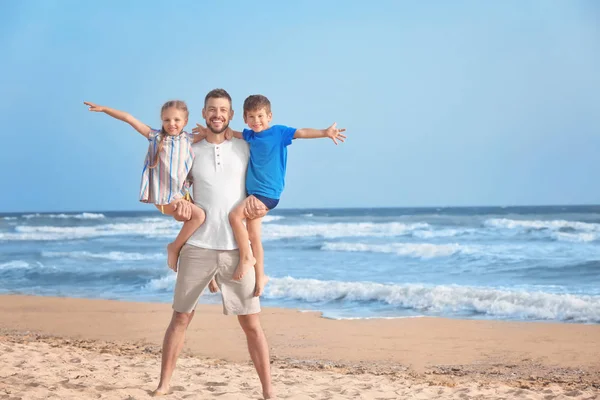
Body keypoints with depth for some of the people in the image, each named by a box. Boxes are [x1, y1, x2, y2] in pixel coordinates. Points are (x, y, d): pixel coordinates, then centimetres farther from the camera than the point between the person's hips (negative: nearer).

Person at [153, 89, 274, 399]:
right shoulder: (190, 152, 7)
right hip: (198, 247, 0)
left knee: (251, 324, 0)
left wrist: (262, 207, -5)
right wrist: (178, 207, -7)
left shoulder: (245, 149, 7)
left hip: (237, 249, 0)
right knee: (180, 318, 4)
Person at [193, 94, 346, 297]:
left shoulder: (279, 132, -7)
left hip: (268, 192, -7)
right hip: (254, 192, 7)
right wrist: (209, 132, 19)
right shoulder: (250, 135, 10)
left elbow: (302, 132, -14)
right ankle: (259, 276, 17)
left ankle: (246, 257, -8)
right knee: (253, 236, 8)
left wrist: (325, 132, -25)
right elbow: (231, 133, 24)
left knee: (235, 215, -23)